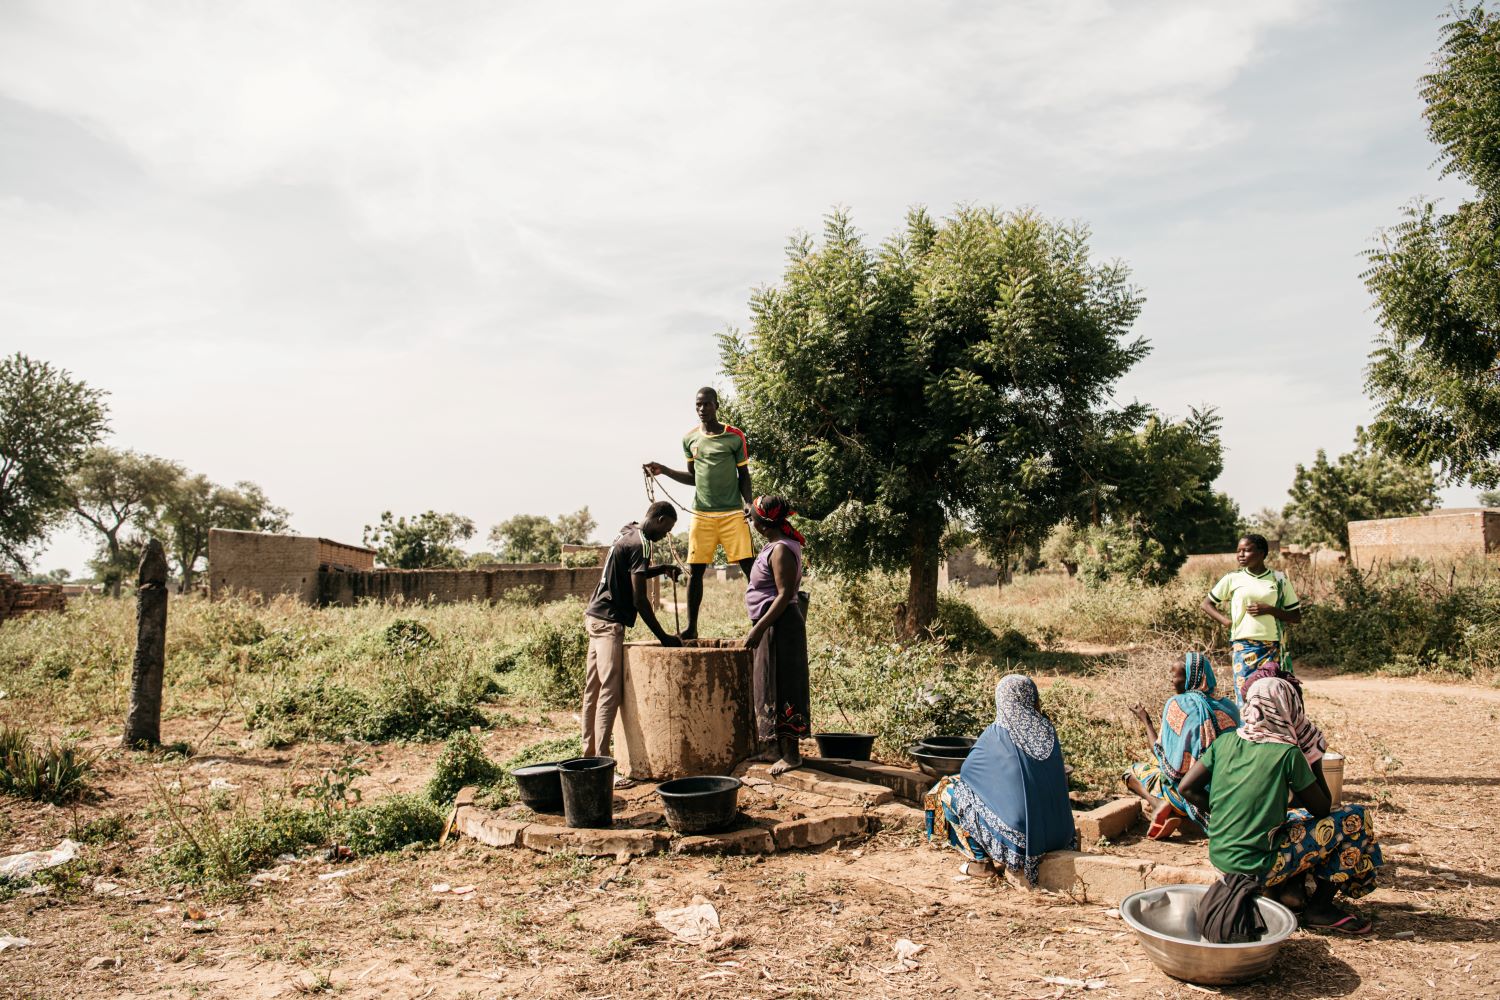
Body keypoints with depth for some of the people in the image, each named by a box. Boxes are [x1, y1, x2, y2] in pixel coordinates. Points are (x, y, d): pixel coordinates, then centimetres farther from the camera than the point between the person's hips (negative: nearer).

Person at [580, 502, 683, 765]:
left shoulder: (628, 534, 14)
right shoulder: (640, 544, -14)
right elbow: (640, 599, -17)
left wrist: (662, 569, 19)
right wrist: (663, 636, -12)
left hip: (596, 617, 10)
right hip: (610, 622, -10)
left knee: (593, 689, 11)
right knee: (610, 692, -11)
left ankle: (589, 754, 17)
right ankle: (601, 760, -13)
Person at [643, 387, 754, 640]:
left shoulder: (735, 437, 0)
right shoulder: (689, 439, 10)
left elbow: (744, 475, 5)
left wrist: (748, 503, -11)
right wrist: (663, 470, 9)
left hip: (733, 513, -3)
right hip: (701, 514, 3)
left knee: (748, 565, -8)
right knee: (695, 569, 2)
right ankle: (691, 628, 11)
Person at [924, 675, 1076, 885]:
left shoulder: (995, 735, -11)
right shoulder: (1048, 730, 2)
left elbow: (966, 771, 2)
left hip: (1019, 833, -5)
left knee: (948, 791, 11)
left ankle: (981, 859, 13)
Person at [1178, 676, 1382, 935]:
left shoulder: (1225, 741, 1)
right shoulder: (1287, 753, -13)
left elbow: (1186, 788, 2)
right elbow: (1322, 808, -3)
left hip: (1219, 857, 7)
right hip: (1256, 866, -7)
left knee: (1301, 818, 28)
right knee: (1353, 819, 2)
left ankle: (1291, 888, 11)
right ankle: (1320, 908, 8)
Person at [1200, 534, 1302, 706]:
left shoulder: (1279, 579, 5)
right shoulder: (1233, 579, 5)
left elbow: (1296, 616, 6)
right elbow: (1207, 604, 13)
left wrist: (1270, 610, -10)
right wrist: (1226, 621, -1)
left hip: (1274, 648, 0)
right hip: (1244, 648, 0)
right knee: (1246, 698, -3)